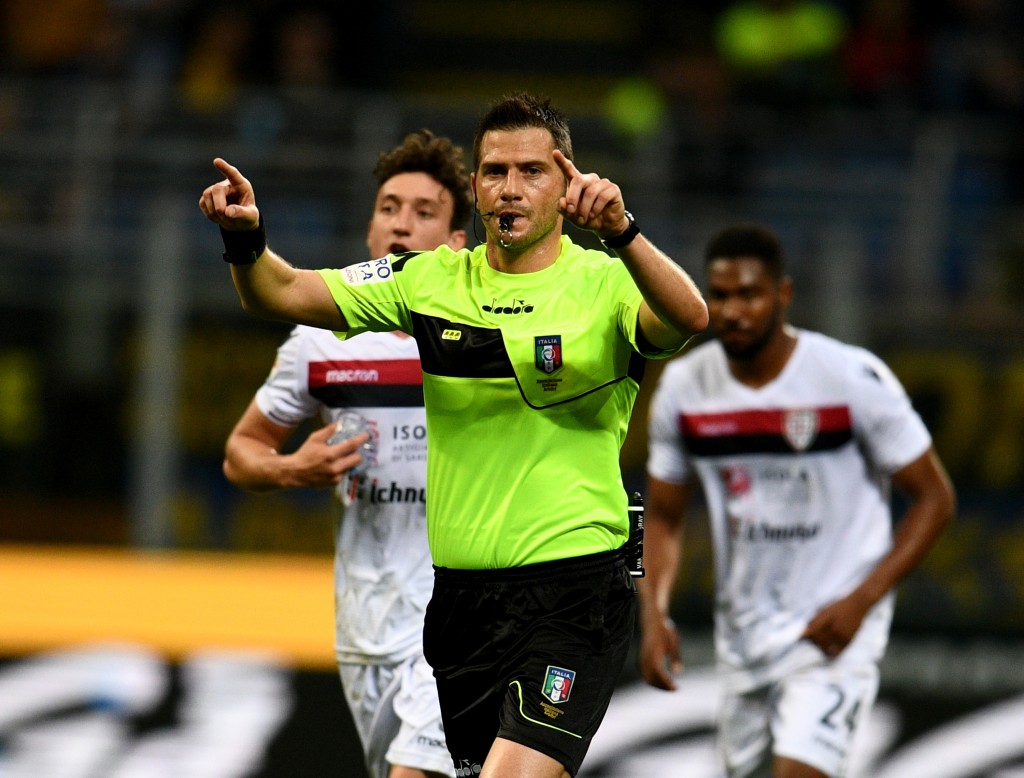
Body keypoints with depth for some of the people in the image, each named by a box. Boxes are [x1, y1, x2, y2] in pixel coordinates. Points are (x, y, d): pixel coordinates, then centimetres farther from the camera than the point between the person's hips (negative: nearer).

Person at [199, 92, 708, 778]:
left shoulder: (606, 283, -4)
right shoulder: (431, 280, 8)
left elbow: (689, 318, -26)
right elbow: (283, 294, 4)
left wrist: (620, 232, -42)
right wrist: (246, 239, -17)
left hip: (574, 592, -5)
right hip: (457, 591, 6)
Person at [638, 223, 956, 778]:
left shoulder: (854, 379, -15)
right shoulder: (683, 388, -1)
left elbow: (934, 498, -8)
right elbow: (663, 516, 10)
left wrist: (861, 601, -17)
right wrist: (653, 613, -6)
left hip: (834, 629, -6)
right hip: (742, 630, 6)